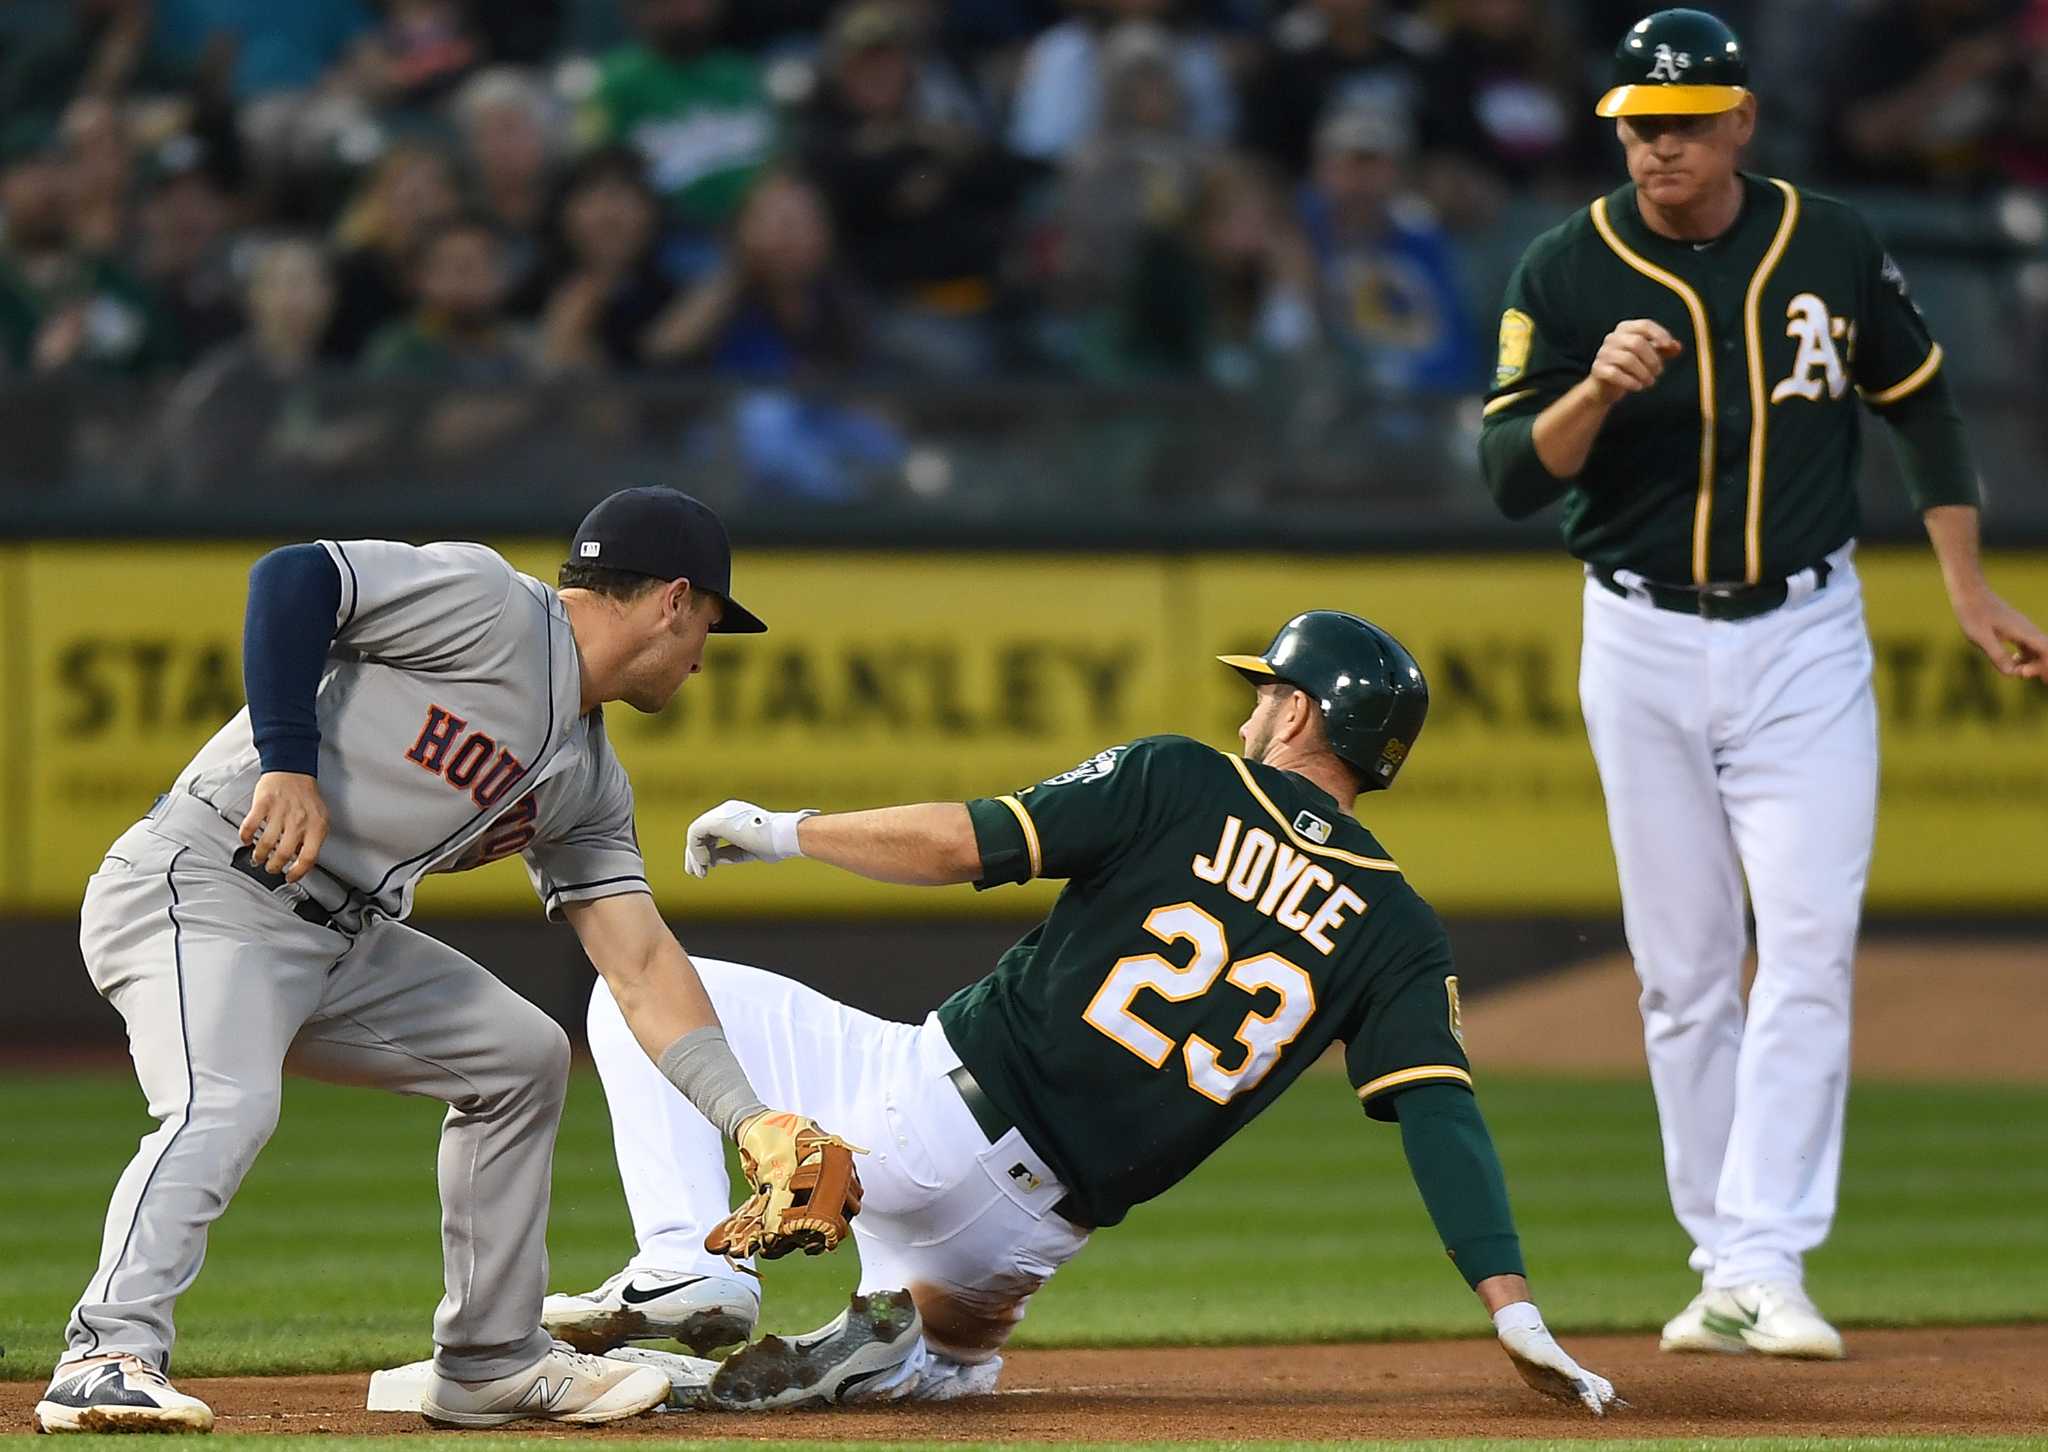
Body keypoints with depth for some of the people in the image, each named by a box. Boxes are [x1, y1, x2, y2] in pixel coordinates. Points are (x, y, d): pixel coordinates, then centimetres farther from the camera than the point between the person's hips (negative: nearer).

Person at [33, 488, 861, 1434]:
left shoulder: (589, 781, 16)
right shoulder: (492, 607, -10)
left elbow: (640, 965, 15)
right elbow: (292, 576, -19)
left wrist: (750, 1121, 6)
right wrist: (287, 763, -26)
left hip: (342, 944, 10)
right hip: (197, 893, -10)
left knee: (520, 1055, 18)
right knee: (225, 1104, -33)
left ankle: (491, 1363, 21)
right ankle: (108, 1358, -39)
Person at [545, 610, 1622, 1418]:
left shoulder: (1177, 782, -1)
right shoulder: (1396, 929, 7)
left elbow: (962, 842, -7)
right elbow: (1443, 1113, -5)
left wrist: (783, 832, 6)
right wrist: (1514, 1311, -10)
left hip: (932, 1100, -4)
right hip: (1036, 1226, 4)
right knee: (957, 1341, 37)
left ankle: (681, 1266, -11)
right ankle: (881, 1353, 0)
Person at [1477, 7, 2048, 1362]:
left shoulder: (1833, 248, -2)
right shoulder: (1568, 272, -5)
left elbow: (1922, 405, 12)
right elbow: (1512, 476, -11)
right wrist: (1596, 390, -30)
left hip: (1806, 644, -1)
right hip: (1643, 651, 1)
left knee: (1808, 954, -12)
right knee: (1683, 972, 5)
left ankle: (1766, 1265, -15)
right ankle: (1726, 1265, 13)